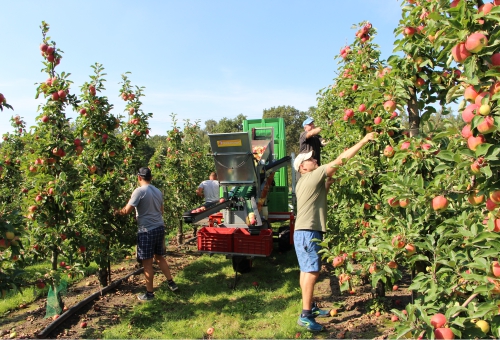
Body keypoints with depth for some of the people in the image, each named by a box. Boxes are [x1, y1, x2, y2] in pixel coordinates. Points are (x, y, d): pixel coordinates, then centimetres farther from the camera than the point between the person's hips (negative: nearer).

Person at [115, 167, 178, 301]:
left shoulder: (139, 191, -13)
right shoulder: (158, 191, 9)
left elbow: (127, 210, -14)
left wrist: (117, 212, 5)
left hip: (147, 230, -7)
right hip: (160, 227, 7)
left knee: (147, 262, 3)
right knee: (159, 257, 21)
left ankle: (149, 293, 13)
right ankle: (171, 283, 26)